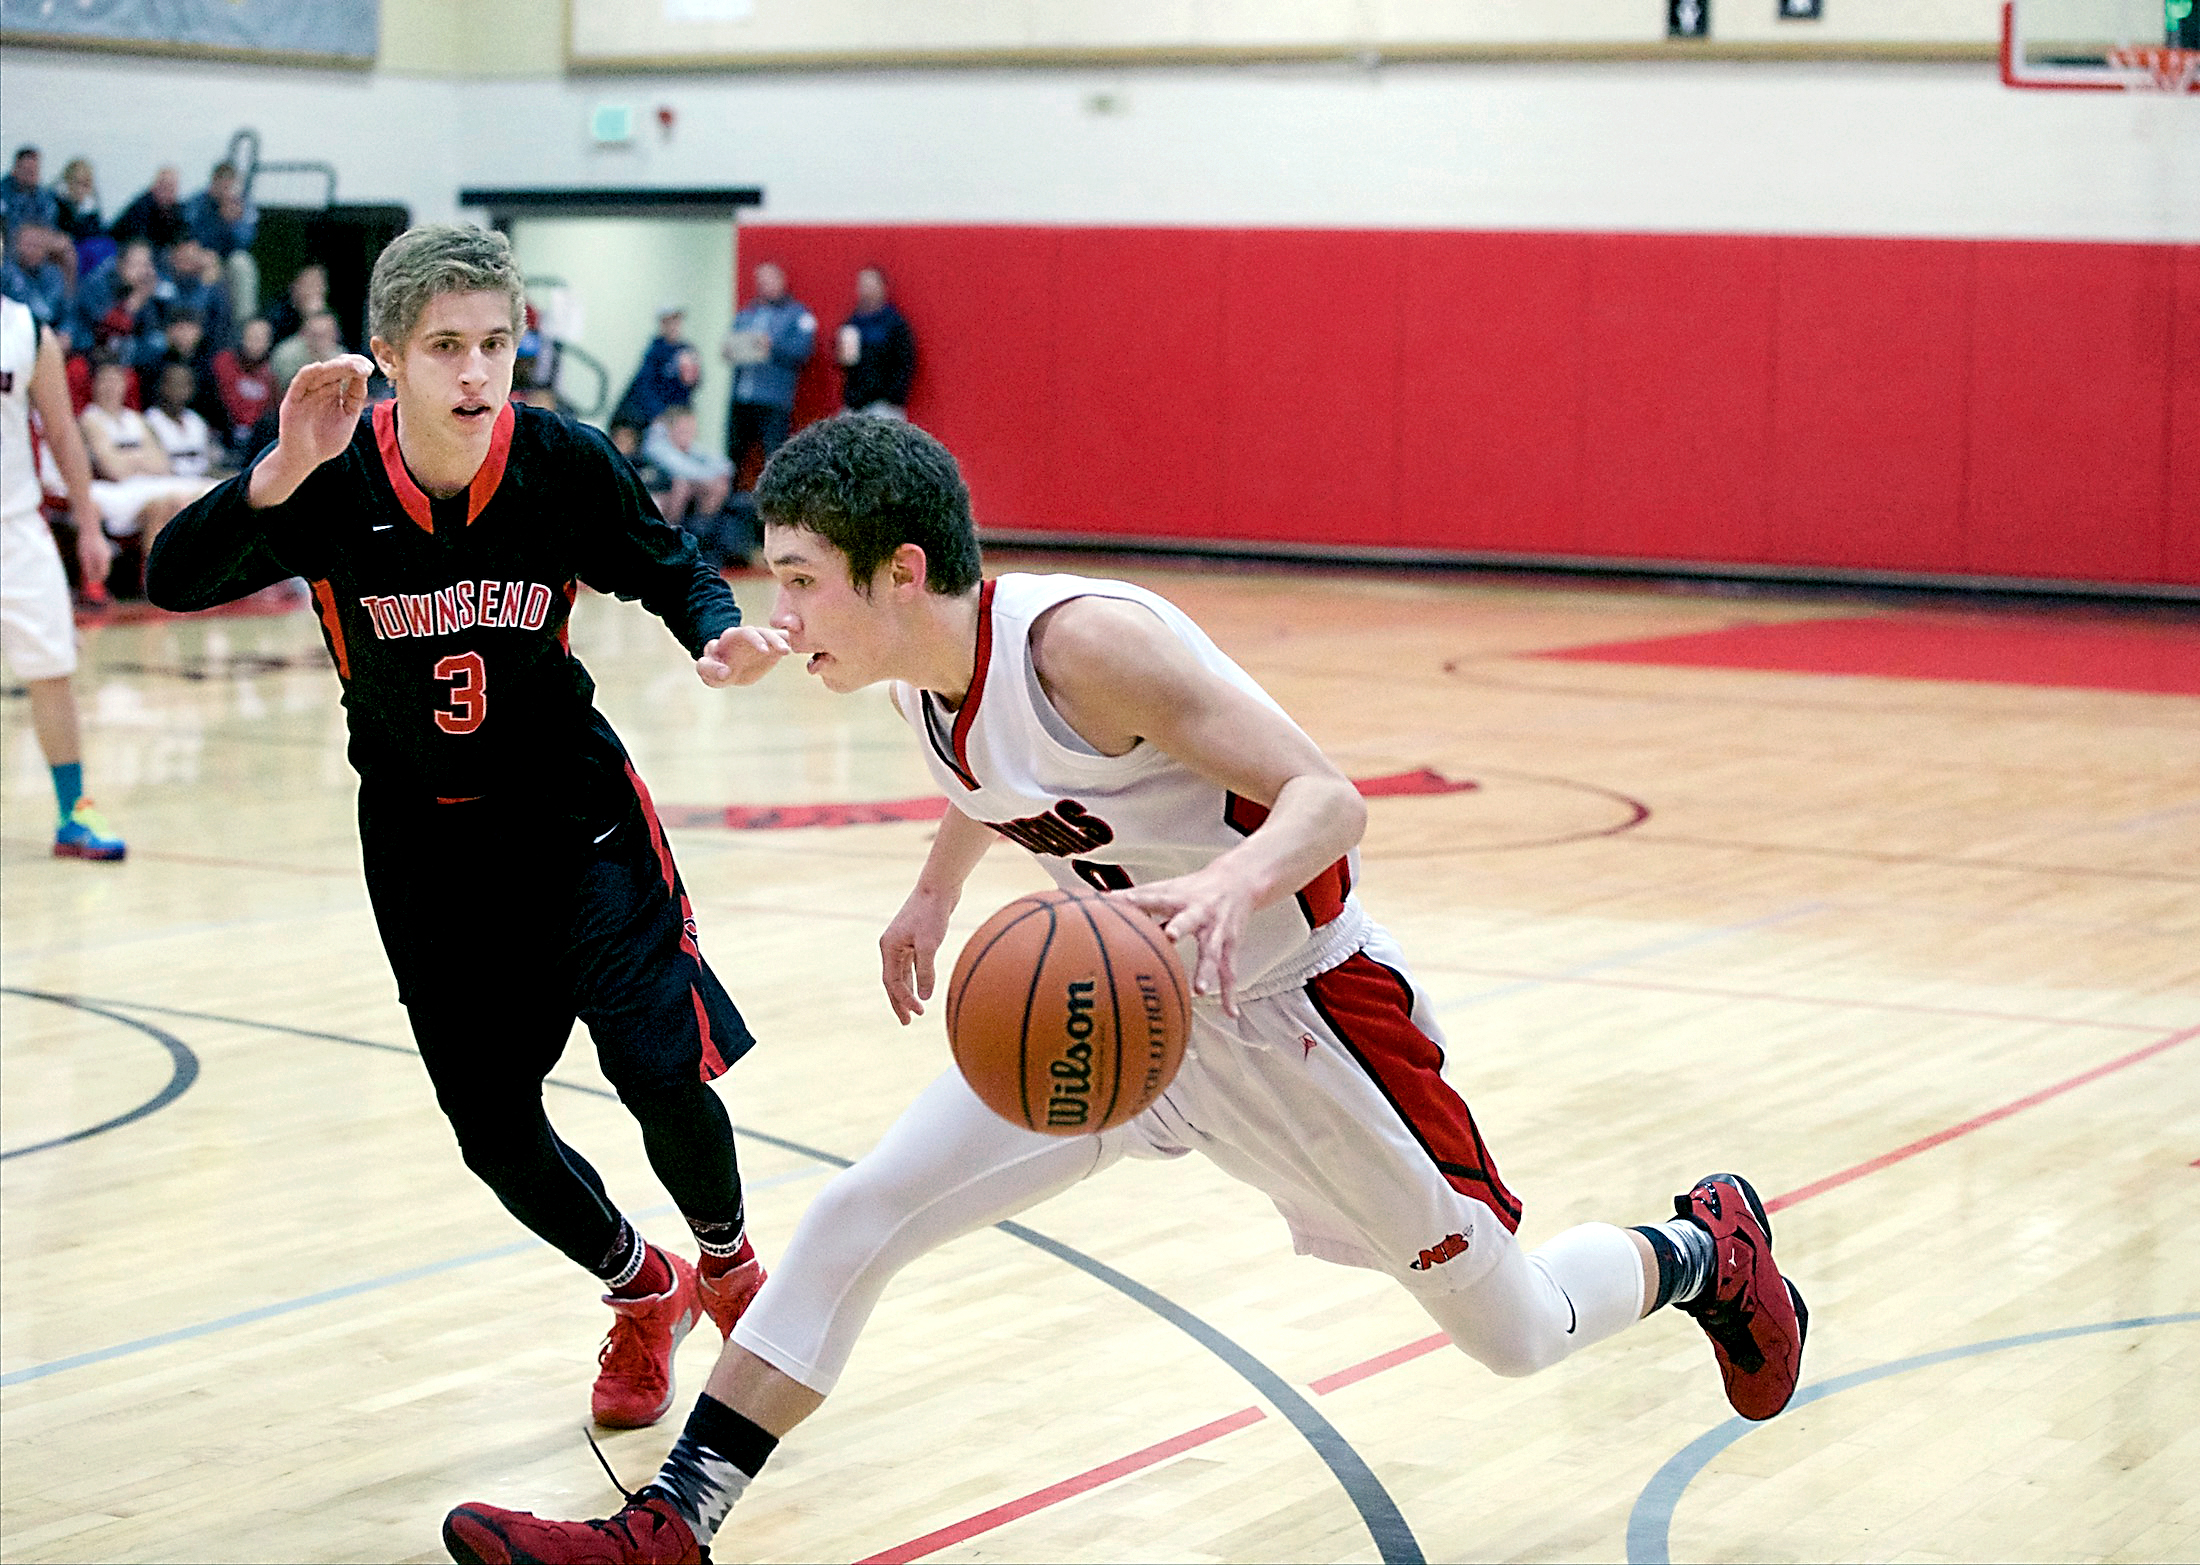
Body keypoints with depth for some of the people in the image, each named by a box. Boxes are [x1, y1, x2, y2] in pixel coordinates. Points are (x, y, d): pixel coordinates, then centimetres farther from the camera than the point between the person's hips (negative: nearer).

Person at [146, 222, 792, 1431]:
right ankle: (644, 1296, 33)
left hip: (570, 807, -1)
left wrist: (721, 636, -24)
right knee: (494, 1133, 4)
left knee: (663, 1067, -15)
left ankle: (726, 1263, 19)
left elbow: (671, 573, -2)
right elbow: (172, 583, -28)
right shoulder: (335, 479, -19)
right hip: (422, 835, 1)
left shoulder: (563, 462, -18)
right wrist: (286, 467, -42)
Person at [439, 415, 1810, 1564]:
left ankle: (1709, 1249, 39)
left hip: (1294, 1002, -6)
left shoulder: (1084, 641, -31)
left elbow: (1328, 800, -33)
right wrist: (936, 894, 24)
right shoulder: (924, 683, -8)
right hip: (1122, 1014, 7)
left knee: (1516, 1335, 7)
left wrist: (1232, 885, -52)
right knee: (857, 1218, -7)